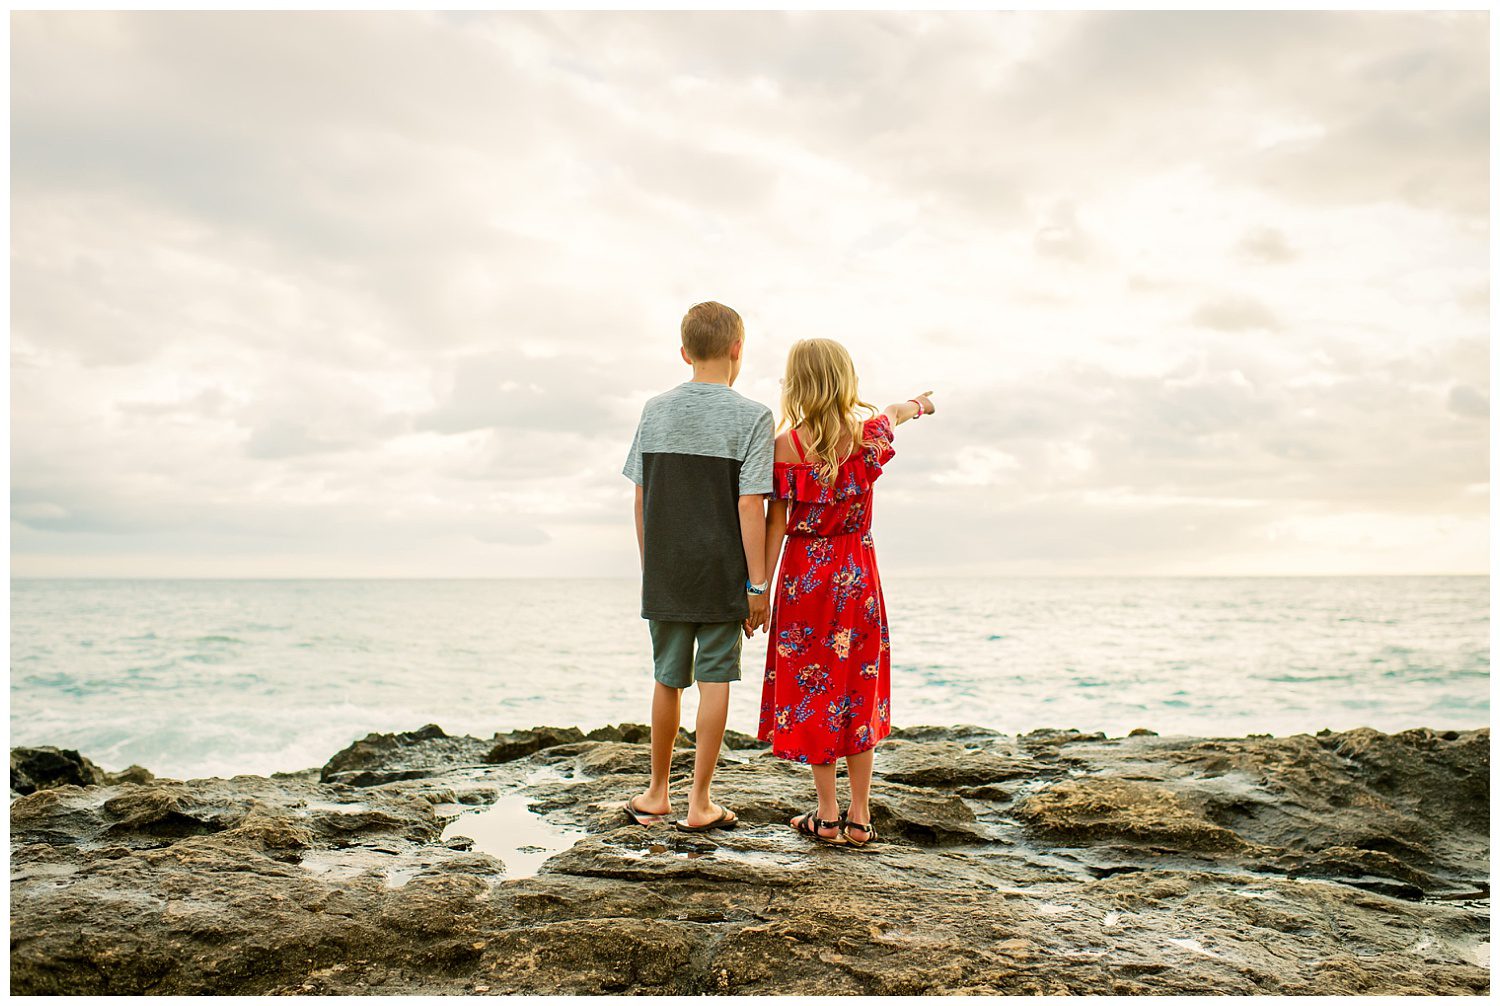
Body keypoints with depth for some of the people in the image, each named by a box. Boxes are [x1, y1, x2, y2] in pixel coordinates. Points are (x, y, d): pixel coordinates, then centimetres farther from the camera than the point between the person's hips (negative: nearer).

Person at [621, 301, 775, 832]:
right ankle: (700, 802, 10)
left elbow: (641, 500, 6)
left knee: (668, 679, 15)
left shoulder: (655, 410, 5)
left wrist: (650, 568, 14)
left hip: (665, 574, 4)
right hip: (722, 574, -4)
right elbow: (750, 507, -13)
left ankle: (657, 792, 27)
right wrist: (758, 584, -8)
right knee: (714, 679, 4)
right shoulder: (752, 417, -7)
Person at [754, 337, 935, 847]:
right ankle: (859, 818, 16)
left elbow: (775, 525, -9)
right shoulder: (869, 435, -3)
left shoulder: (786, 447, -11)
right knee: (859, 692, 10)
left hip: (804, 579, -2)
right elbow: (893, 413, 21)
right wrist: (918, 403, 45)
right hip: (857, 577, 2)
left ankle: (827, 816, 12)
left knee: (811, 692, 7)